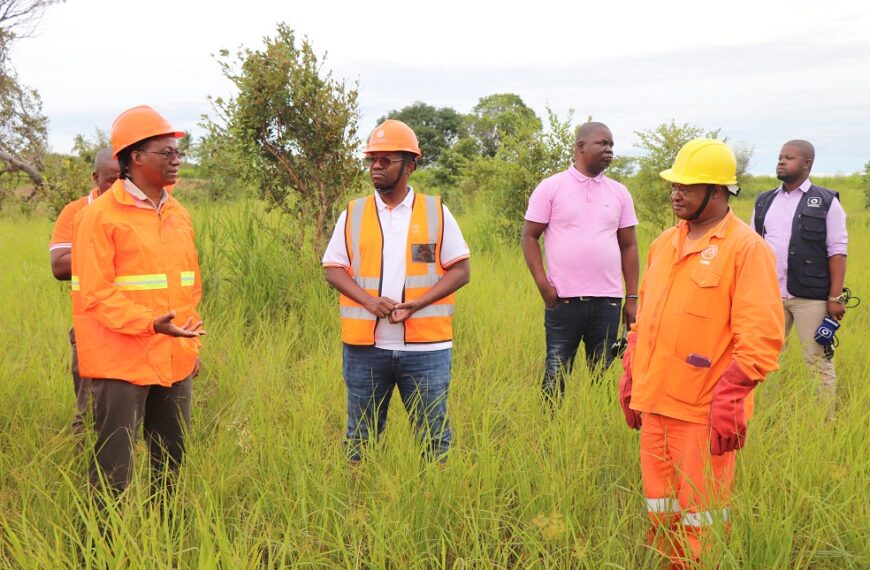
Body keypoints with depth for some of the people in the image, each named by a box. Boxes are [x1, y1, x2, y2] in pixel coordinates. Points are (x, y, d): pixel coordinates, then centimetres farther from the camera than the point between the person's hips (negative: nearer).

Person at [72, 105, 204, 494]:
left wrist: (192, 345, 17)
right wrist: (150, 323, -25)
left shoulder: (179, 215, 12)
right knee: (114, 468, -1)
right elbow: (96, 294, -14)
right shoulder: (101, 215, -9)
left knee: (171, 461, 14)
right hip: (122, 363, -6)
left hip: (175, 361, 7)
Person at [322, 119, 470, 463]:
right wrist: (369, 301, -12)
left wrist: (418, 303, -13)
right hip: (365, 345, 2)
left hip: (425, 346, -1)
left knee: (433, 435, 5)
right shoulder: (353, 215, 9)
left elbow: (460, 270, 2)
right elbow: (333, 268, 6)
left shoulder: (436, 212, 5)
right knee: (360, 437, 10)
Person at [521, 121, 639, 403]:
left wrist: (632, 298, 7)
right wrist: (543, 284, -9)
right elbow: (529, 236, 1)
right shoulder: (551, 187, 1)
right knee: (556, 374, 3)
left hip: (607, 300, 3)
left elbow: (628, 245, 12)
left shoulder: (619, 193, 10)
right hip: (563, 299, -3)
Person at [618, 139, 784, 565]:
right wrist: (631, 378, 17)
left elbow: (761, 337, -14)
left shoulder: (746, 248, -10)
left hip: (703, 412, -6)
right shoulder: (664, 243, 11)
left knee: (699, 521, 4)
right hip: (655, 403, 7)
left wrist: (729, 401, -18)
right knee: (660, 514, 16)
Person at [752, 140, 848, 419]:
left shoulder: (826, 202, -1)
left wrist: (836, 297, -12)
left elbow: (837, 252, -5)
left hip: (810, 298, -4)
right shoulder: (764, 201, 12)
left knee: (818, 362, 3)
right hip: (769, 295, 4)